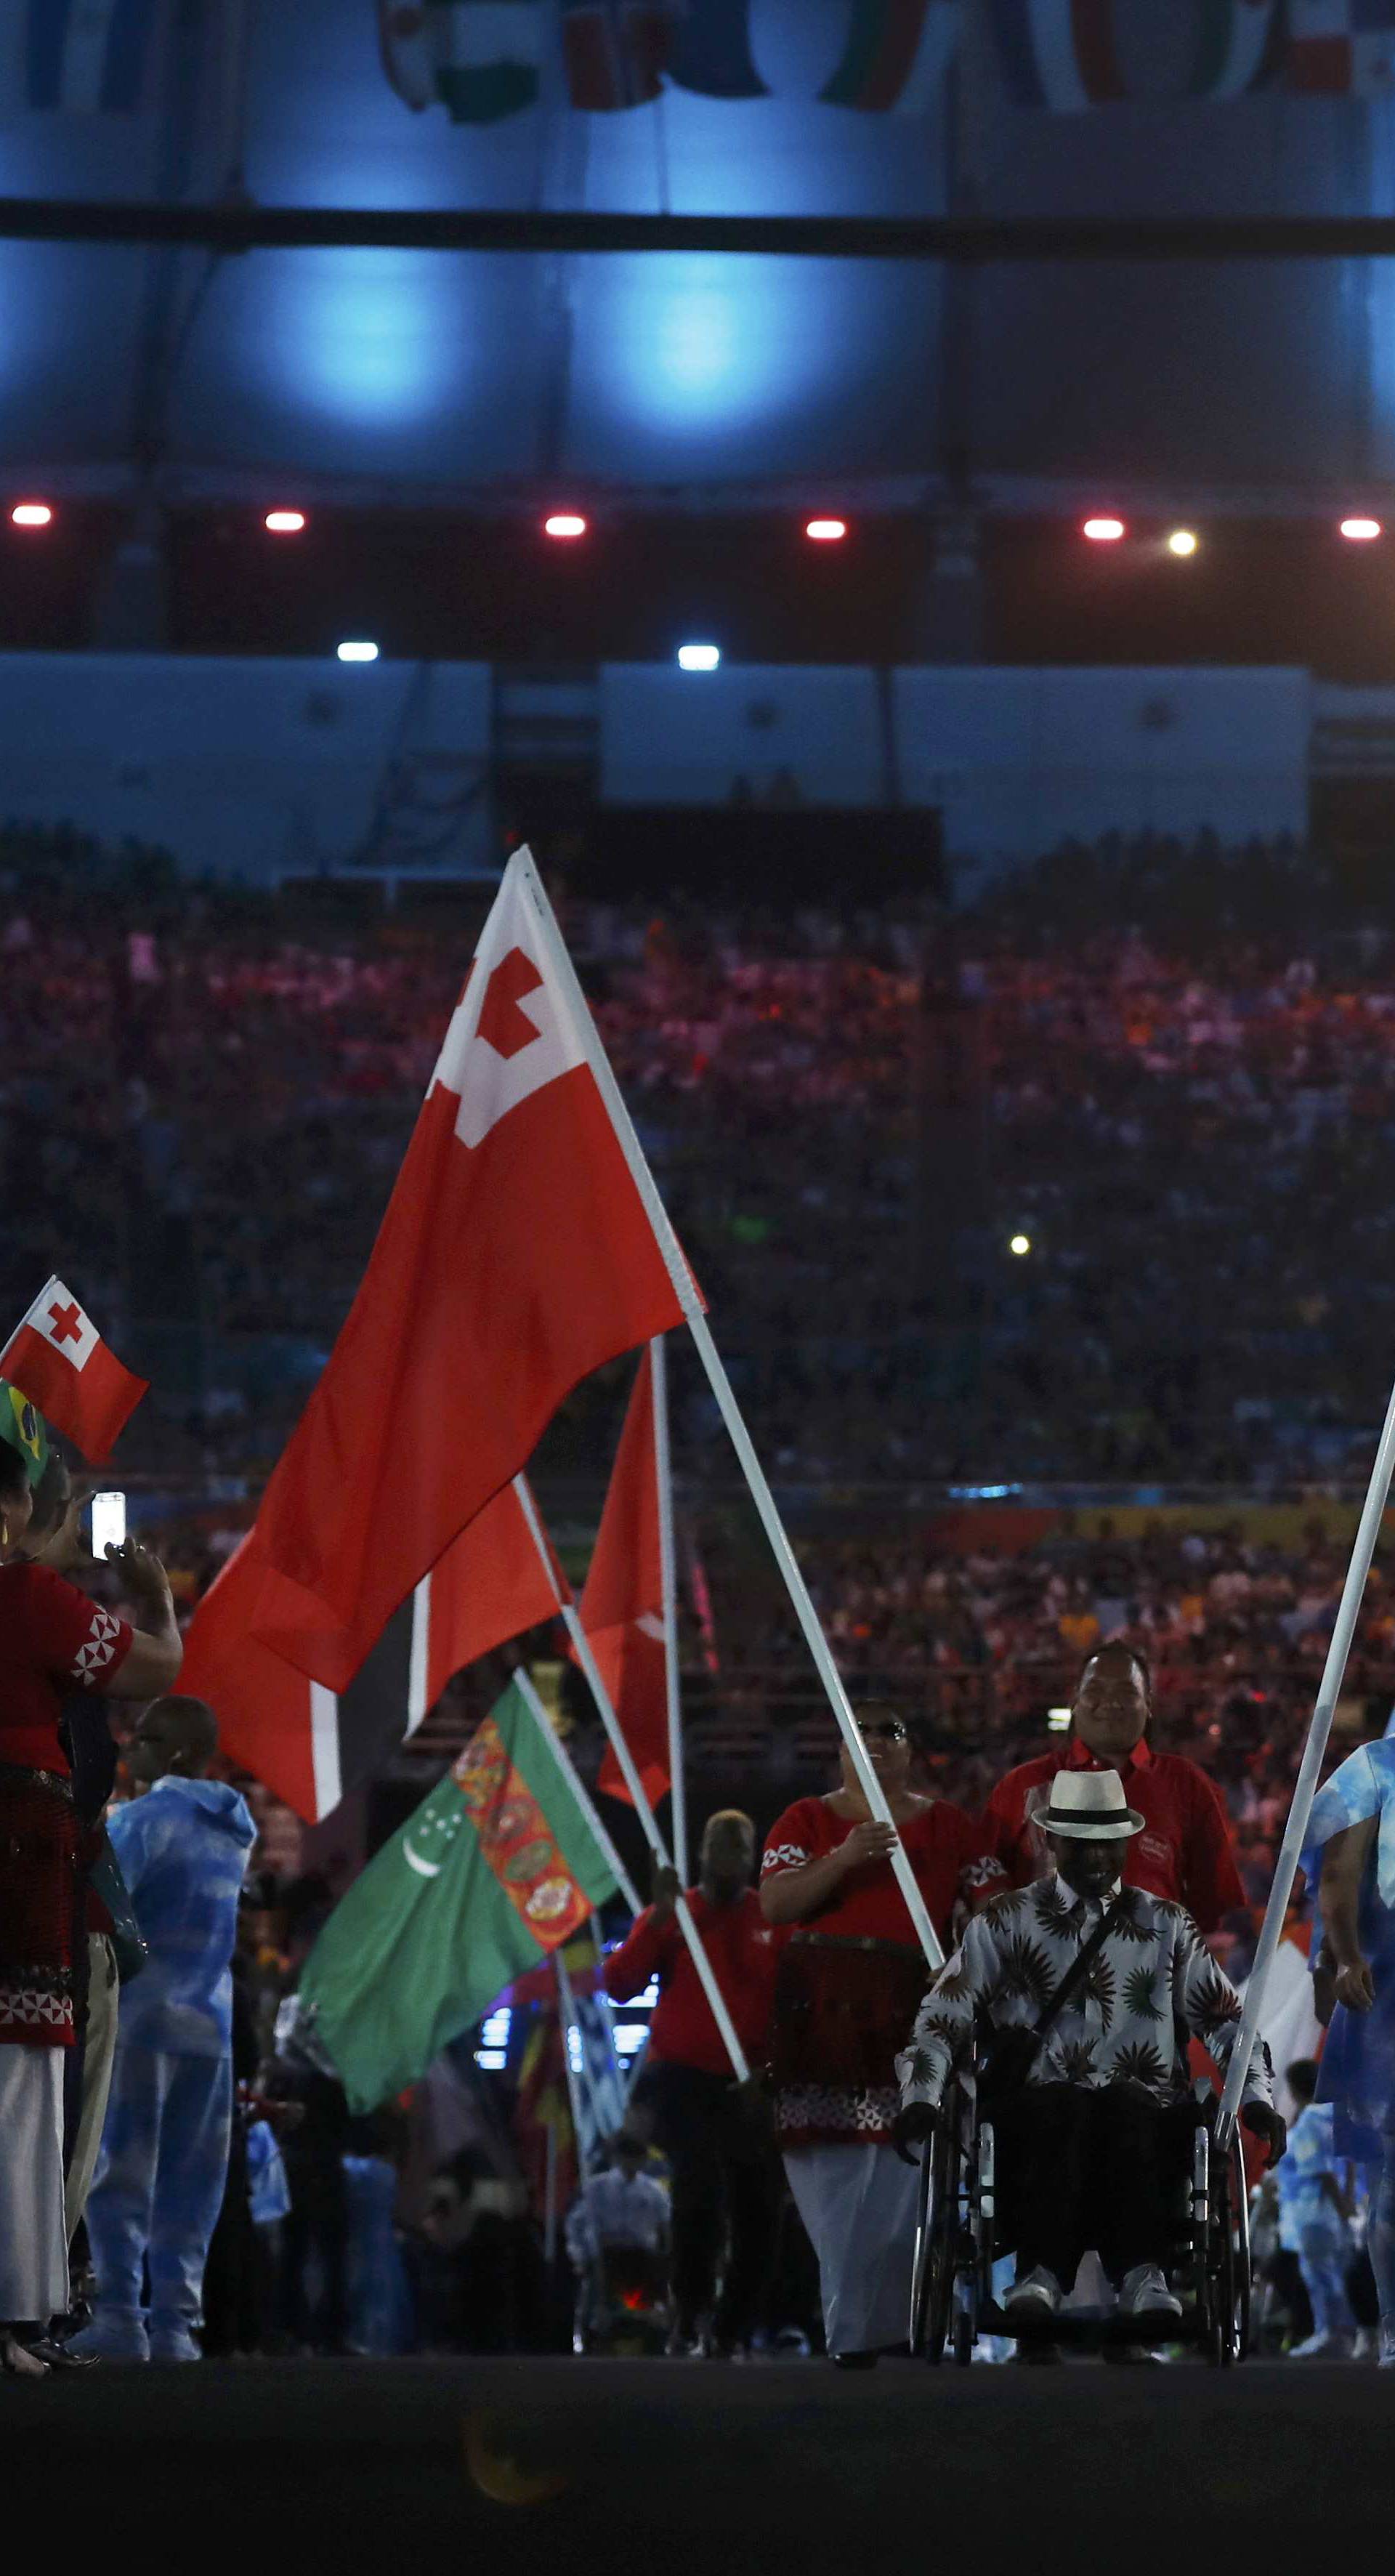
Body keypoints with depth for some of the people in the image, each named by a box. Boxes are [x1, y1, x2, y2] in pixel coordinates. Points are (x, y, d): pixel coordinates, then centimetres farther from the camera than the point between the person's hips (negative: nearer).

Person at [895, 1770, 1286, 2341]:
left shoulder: (1167, 1926, 19)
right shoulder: (1004, 1923, 15)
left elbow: (1227, 2020, 20)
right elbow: (940, 2020, 9)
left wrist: (1256, 2097, 4)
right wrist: (921, 2098, -7)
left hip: (1145, 2108, 1)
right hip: (1036, 2115, -1)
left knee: (1123, 2107, -36)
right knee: (1064, 2109, -37)